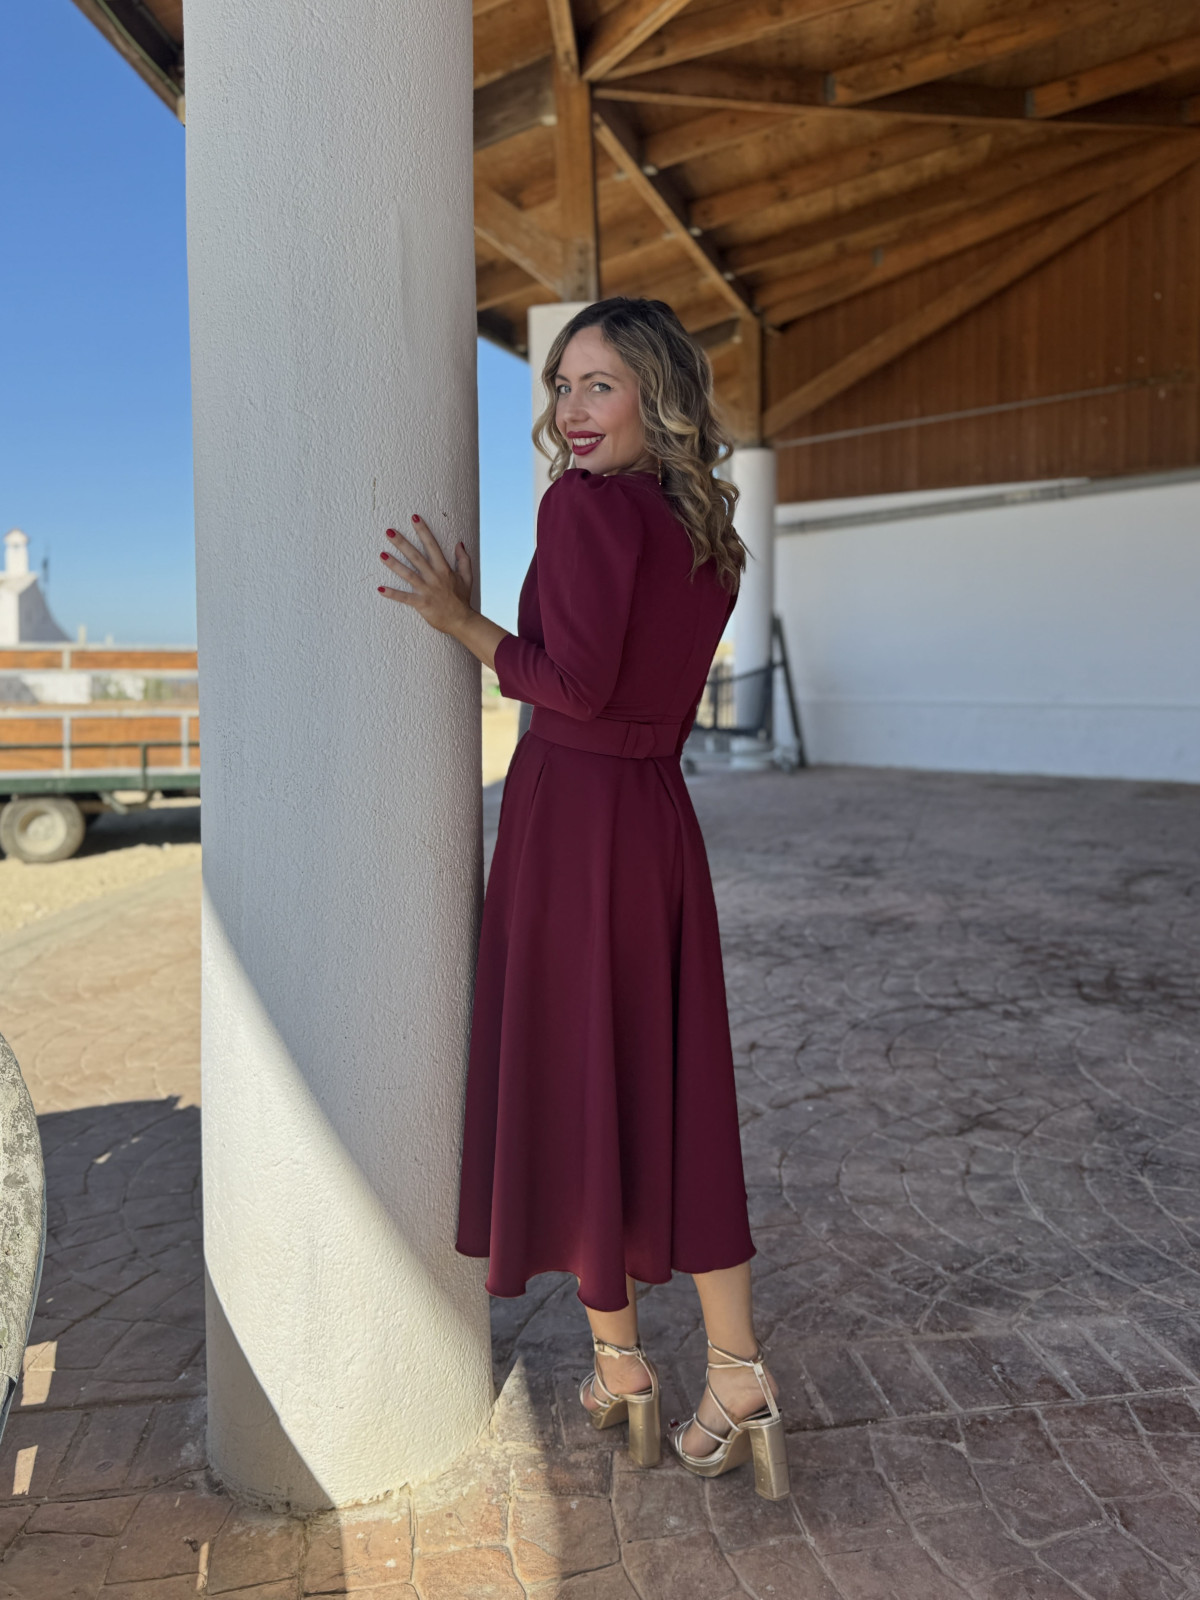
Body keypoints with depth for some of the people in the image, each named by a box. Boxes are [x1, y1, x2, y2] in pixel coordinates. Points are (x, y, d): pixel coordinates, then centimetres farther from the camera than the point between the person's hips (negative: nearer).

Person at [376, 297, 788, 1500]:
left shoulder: (586, 504, -11)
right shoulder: (706, 528, 13)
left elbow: (577, 685, -18)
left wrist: (458, 619, -7)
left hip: (573, 815, -7)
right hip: (659, 813, 8)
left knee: (569, 1084, 7)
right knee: (672, 1094, 13)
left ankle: (618, 1366, 23)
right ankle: (736, 1377, 18)